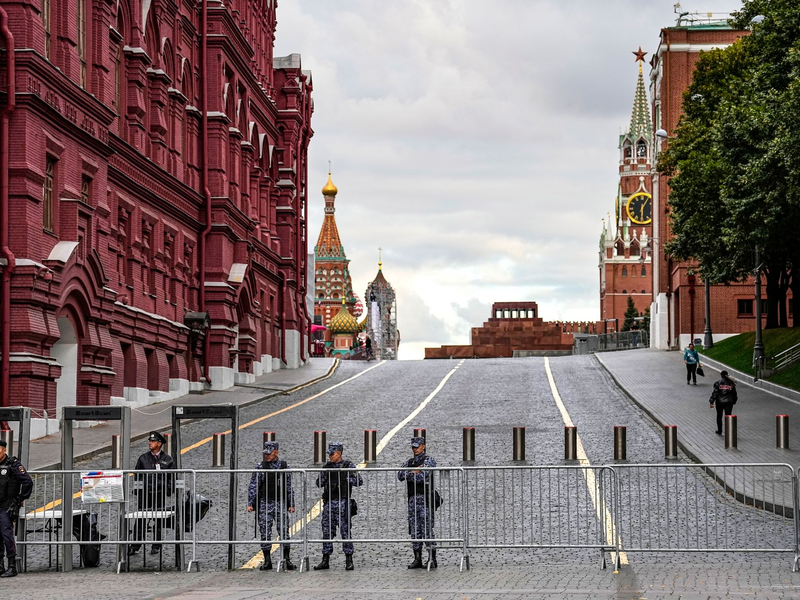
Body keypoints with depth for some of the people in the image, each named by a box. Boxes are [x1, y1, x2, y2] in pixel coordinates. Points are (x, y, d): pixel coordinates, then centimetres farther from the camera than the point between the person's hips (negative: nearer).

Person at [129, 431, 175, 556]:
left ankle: (156, 546, 16)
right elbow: (137, 475, 11)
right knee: (141, 520, -3)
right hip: (144, 493, 0)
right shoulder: (143, 458, 7)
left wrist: (168, 491, -3)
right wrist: (137, 490, 4)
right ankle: (135, 546, 0)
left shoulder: (167, 459, 4)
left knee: (159, 520, 6)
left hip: (160, 493, 0)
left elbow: (171, 477, 7)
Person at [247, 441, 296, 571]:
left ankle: (287, 559, 6)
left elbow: (289, 487, 12)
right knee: (265, 532, 1)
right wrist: (250, 503, -5)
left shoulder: (284, 466, 5)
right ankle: (267, 561, 8)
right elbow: (253, 486, 1)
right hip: (265, 503, -1)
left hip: (280, 503, 1)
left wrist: (291, 504, 9)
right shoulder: (260, 467, 0)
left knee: (284, 531, -2)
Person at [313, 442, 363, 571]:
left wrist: (345, 479, -13)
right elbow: (319, 484, 12)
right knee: (327, 531, 4)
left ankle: (349, 561, 0)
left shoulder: (348, 466, -1)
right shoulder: (326, 467, 11)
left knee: (345, 530, -5)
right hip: (328, 503, 4)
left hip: (343, 502, -4)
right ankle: (325, 561, 9)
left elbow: (359, 481, -4)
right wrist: (323, 476, -7)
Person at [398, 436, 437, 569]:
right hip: (412, 499, 6)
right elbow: (400, 476, 2)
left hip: (425, 499, -6)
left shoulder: (429, 460, -1)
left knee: (427, 529, -8)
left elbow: (424, 476, -16)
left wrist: (409, 475, -5)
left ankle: (433, 560, -6)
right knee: (415, 530, 6)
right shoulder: (409, 462, 18)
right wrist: (414, 472, -12)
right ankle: (417, 560, 9)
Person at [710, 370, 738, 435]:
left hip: (719, 402, -1)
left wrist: (712, 402, -8)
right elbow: (734, 394, 7)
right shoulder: (731, 383, 1)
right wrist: (734, 401, 20)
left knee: (719, 416, 16)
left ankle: (719, 431, 23)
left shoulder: (718, 383, -7)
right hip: (728, 402, 1)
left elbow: (715, 393, -11)